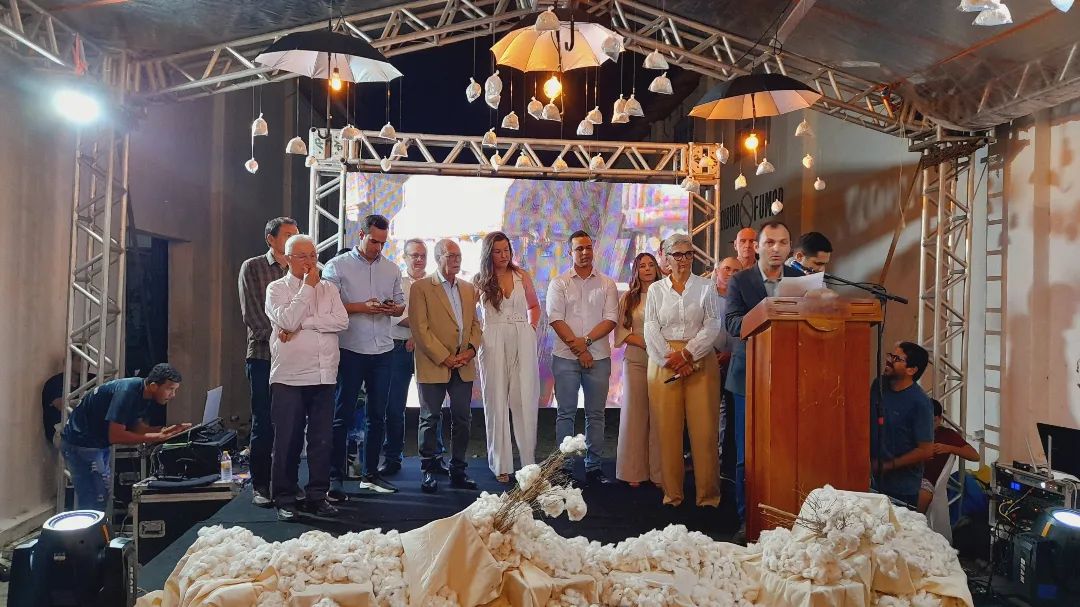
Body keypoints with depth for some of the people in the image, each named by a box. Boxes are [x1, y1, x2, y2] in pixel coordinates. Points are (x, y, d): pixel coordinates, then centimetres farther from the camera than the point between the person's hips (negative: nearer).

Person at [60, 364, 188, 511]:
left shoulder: (146, 395, -2)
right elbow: (115, 436, -30)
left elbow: (135, 427, 2)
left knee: (103, 496, 14)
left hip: (99, 443, 9)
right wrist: (158, 437, -28)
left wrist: (165, 430, -13)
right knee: (93, 503, -9)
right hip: (80, 443, -9)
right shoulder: (127, 392, -29)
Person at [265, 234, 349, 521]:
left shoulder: (328, 288, 12)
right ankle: (284, 498, 15)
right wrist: (308, 286, -7)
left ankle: (317, 496, 18)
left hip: (324, 376, 3)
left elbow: (341, 321, -4)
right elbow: (287, 320, -15)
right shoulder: (276, 289, 4)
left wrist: (301, 324, -10)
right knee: (287, 440, 2)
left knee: (322, 440, 6)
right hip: (289, 377, -3)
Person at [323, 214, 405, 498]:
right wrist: (362, 307, -17)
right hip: (350, 350, -5)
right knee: (342, 416, -1)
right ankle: (336, 478, 6)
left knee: (378, 415, 11)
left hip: (383, 350, 5)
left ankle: (370, 474, 22)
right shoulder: (337, 266, -2)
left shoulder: (391, 269, 12)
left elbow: (401, 304, 17)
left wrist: (393, 308, -6)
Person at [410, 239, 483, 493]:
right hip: (433, 365, -5)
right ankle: (428, 471, 14)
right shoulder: (421, 288, -3)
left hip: (464, 366, 5)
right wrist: (444, 357, -13)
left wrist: (471, 349, -3)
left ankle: (458, 470, 18)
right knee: (430, 419, 4)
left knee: (462, 419, 7)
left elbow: (475, 323, 15)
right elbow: (420, 328, -9)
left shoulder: (468, 289, 15)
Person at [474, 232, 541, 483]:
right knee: (497, 402, 2)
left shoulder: (522, 276, 9)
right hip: (494, 343, -1)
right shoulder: (480, 280, 5)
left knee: (525, 401, -1)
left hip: (523, 341, 1)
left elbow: (534, 305, 22)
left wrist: (532, 326, 8)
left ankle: (529, 461, 7)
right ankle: (501, 465, 8)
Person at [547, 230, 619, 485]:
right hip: (566, 358, -1)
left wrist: (585, 340, -14)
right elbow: (556, 319, -4)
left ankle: (593, 466, 14)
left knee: (595, 414, 6)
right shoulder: (559, 283, 5)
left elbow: (611, 320, -1)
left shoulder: (607, 284, 8)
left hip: (598, 357, 1)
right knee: (565, 413, 3)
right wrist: (578, 349, -11)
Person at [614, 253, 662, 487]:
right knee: (635, 413, 3)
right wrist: (644, 342, -8)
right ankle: (634, 472, 10)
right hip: (635, 361, 1)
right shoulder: (628, 299, 10)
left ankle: (659, 472, 6)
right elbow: (621, 331, 7)